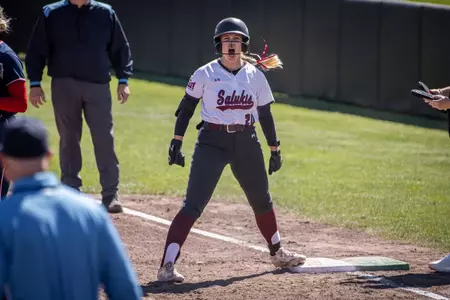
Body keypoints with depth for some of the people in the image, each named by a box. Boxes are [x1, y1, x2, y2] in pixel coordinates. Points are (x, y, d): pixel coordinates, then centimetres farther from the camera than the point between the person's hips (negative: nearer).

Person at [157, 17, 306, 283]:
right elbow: (186, 108, 0)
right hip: (212, 142, -4)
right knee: (193, 205, -14)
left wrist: (275, 148, 11)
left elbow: (265, 114, 10)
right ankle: (167, 266, -19)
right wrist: (177, 142, -5)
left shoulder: (256, 76, 3)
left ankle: (278, 253, 42)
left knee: (262, 200, 19)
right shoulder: (205, 74, -6)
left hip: (247, 143, 4)